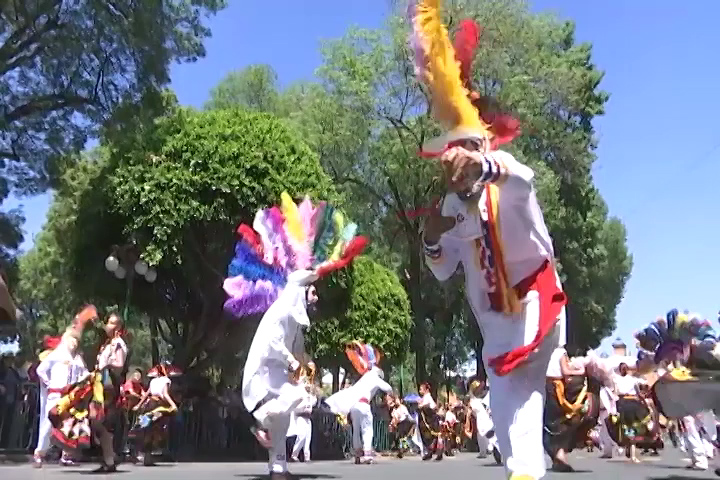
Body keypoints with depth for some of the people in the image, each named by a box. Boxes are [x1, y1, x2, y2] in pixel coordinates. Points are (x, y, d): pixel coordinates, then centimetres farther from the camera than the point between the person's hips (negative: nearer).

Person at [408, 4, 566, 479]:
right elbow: (443, 271, 7)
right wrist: (431, 240, -16)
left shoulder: (510, 181, -10)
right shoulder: (451, 206, 5)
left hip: (534, 299, -5)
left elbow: (520, 177, -38)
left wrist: (483, 165, -61)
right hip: (494, 317, 5)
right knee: (509, 396, 4)